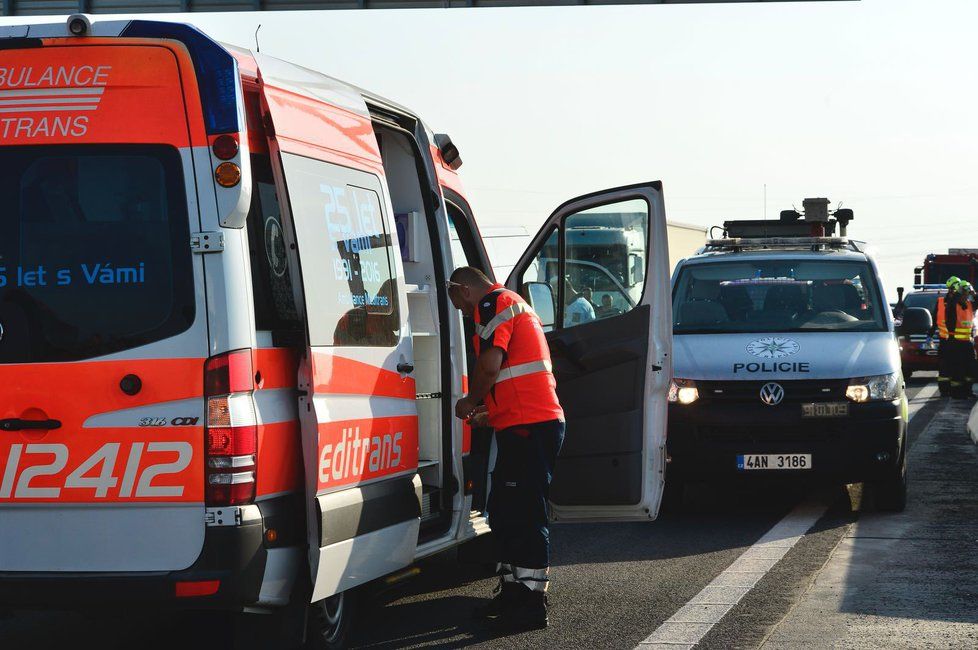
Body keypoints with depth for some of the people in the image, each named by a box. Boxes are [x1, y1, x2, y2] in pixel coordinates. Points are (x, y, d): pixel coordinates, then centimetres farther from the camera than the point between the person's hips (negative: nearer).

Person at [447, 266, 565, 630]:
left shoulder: (494, 304, -8)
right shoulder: (514, 305, 25)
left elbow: (490, 365, -20)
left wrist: (470, 401, -4)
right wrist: (485, 410, 27)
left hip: (528, 426, -11)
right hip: (534, 423, 11)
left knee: (525, 516, -8)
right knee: (504, 511, 17)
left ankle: (531, 606, -6)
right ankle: (512, 594, 23)